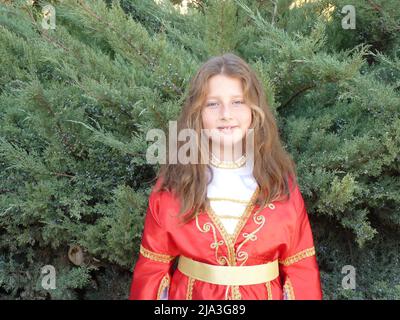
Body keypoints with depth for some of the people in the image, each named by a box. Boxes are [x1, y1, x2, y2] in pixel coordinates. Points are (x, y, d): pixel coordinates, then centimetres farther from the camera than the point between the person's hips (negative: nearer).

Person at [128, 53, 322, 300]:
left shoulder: (280, 181, -10)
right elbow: (153, 267, -5)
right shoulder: (172, 183, -12)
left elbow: (300, 267, -5)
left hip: (265, 294, 1)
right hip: (189, 293, 0)